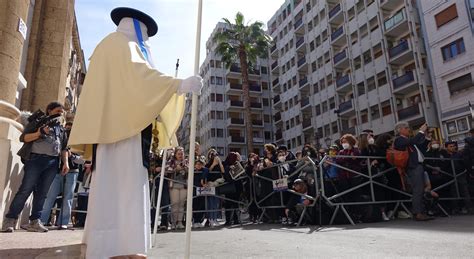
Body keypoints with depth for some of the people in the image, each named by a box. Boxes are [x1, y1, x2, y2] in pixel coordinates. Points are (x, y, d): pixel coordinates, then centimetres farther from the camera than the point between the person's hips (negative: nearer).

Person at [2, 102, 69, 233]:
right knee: (25, 189, -7)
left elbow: (64, 147, 18)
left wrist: (66, 162, 6)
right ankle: (10, 219, 1)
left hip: (53, 163, 4)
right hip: (35, 159, -4)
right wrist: (38, 133, -17)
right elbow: (23, 137, 1)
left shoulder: (61, 128, 21)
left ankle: (35, 221, 4)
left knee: (42, 193, 2)